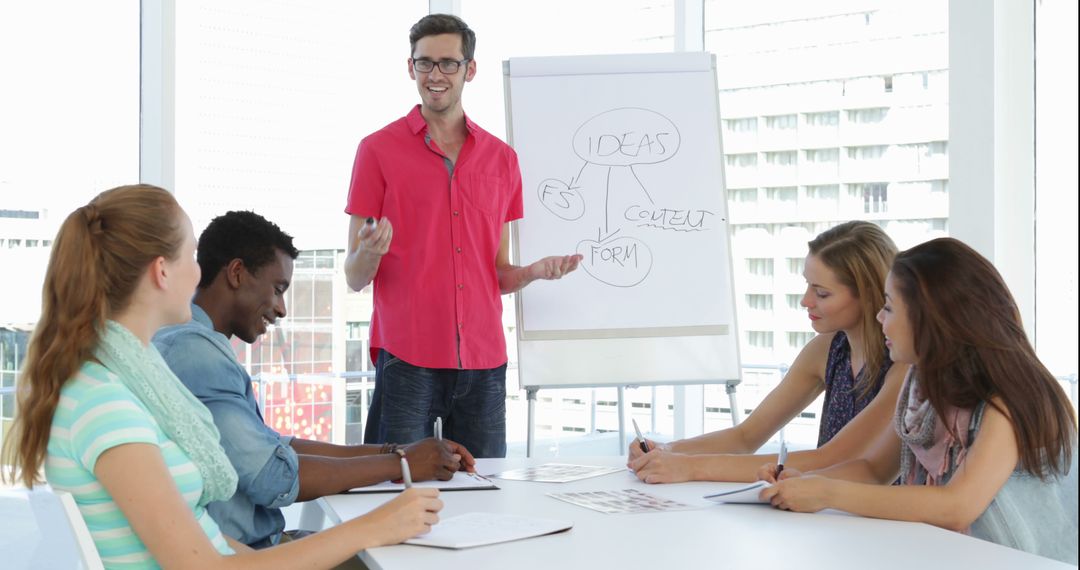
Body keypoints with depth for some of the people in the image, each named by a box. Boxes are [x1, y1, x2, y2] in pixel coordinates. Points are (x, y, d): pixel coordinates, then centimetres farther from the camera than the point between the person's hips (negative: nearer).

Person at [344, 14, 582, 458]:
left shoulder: (502, 158, 12)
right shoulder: (378, 150, 3)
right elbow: (355, 278, 1)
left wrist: (534, 272, -4)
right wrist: (370, 253, -21)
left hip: (483, 361, 3)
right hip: (406, 359, -3)